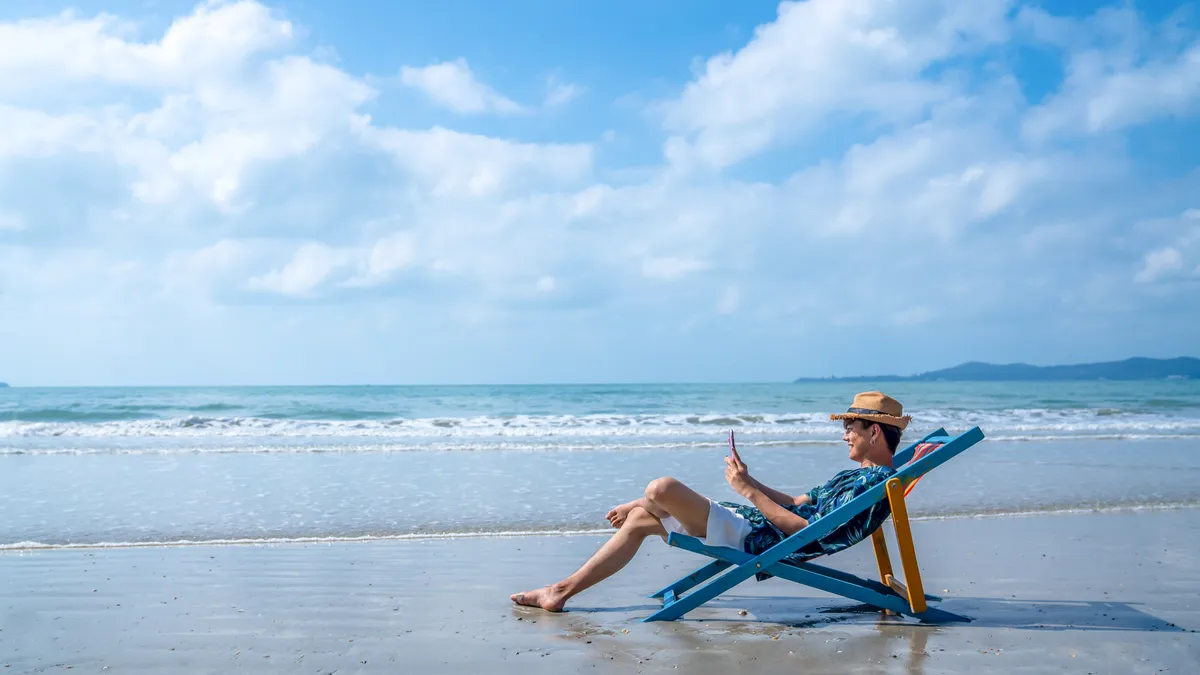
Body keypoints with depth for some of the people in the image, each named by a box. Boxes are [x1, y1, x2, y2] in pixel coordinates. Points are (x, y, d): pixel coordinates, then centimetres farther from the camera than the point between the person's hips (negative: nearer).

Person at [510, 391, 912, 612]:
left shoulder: (876, 482, -12)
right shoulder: (856, 476, 21)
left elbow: (807, 531, -21)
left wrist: (748, 491, -16)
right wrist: (750, 481, 12)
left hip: (754, 540, -11)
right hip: (746, 523, 11)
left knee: (662, 489, -24)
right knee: (640, 520, 9)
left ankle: (633, 506, 10)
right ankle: (562, 591, 9)